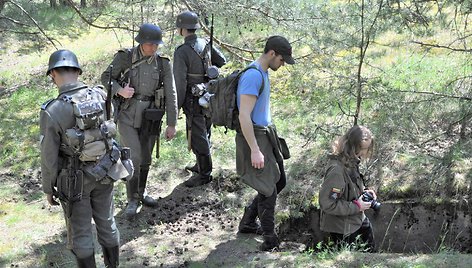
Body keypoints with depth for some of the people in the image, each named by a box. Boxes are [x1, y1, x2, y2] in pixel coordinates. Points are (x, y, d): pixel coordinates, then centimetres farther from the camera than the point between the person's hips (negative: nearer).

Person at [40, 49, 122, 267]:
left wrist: (48, 189, -1)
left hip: (74, 179, -4)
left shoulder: (52, 111, -26)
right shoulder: (101, 96, -13)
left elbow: (49, 157, -15)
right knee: (106, 222, 21)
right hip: (103, 173, 4)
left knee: (79, 232, 13)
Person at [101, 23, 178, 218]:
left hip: (150, 117, 3)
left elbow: (171, 94, -2)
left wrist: (172, 124, -4)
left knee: (145, 159, 15)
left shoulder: (163, 63, -4)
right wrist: (120, 90, -18)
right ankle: (133, 200, 5)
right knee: (133, 158, -11)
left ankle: (141, 192, 36)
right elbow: (106, 77, 2)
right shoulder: (125, 57, -9)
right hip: (127, 116, -3)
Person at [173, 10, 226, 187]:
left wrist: (177, 106, -10)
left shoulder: (181, 52, -20)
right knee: (204, 132, 20)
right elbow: (222, 61, 12)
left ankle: (204, 174, 8)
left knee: (197, 136, 1)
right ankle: (202, 165, 35)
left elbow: (180, 82, -20)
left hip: (194, 101, -8)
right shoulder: (206, 44, 1)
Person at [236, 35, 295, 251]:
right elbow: (244, 116, -24)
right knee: (269, 190, -5)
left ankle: (248, 222, 27)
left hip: (265, 134, 10)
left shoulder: (263, 73, 12)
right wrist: (255, 150, -24)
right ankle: (269, 239, 8)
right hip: (253, 137, -10)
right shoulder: (253, 76, -20)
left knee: (279, 182, 14)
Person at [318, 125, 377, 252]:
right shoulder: (336, 169, -33)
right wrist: (357, 207, -25)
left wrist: (364, 190, -3)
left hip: (358, 219, 9)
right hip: (342, 229, -9)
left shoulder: (351, 161, -4)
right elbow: (326, 203, -32)